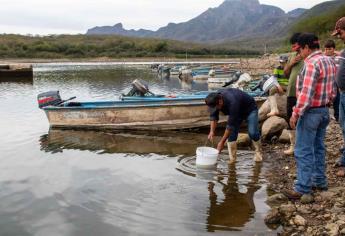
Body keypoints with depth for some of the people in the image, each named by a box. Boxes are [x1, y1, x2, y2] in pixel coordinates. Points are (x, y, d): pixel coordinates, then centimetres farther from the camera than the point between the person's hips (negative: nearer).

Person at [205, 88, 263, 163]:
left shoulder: (232, 102, -44)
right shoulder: (215, 100, -24)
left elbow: (231, 125, -40)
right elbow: (213, 116, -11)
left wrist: (222, 142, -36)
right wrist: (212, 131, -25)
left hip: (250, 109, -6)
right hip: (237, 112, 6)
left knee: (252, 132, -17)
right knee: (231, 132, -9)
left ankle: (258, 152, 9)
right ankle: (232, 158, -4)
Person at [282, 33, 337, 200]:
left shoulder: (312, 63, -20)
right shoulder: (329, 61, 9)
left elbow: (306, 93, -25)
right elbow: (333, 90, 14)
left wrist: (296, 114, -20)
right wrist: (326, 103, 20)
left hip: (310, 112, -9)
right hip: (324, 111, 9)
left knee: (303, 152, -3)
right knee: (318, 148, 18)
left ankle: (303, 189, 3)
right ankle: (320, 181, 28)